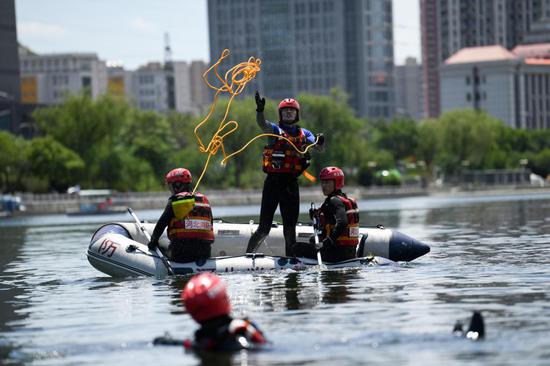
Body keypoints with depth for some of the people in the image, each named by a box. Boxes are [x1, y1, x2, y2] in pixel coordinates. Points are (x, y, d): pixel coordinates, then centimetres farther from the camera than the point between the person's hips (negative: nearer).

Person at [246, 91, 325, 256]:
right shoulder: (275, 129, 4)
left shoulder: (304, 134, 14)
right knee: (264, 227, -7)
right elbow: (261, 123, -16)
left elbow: (315, 146, -2)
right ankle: (248, 255, 3)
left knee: (290, 227, 8)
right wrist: (260, 109, -37)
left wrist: (319, 142, -26)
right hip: (273, 181, -3)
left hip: (291, 183, 3)